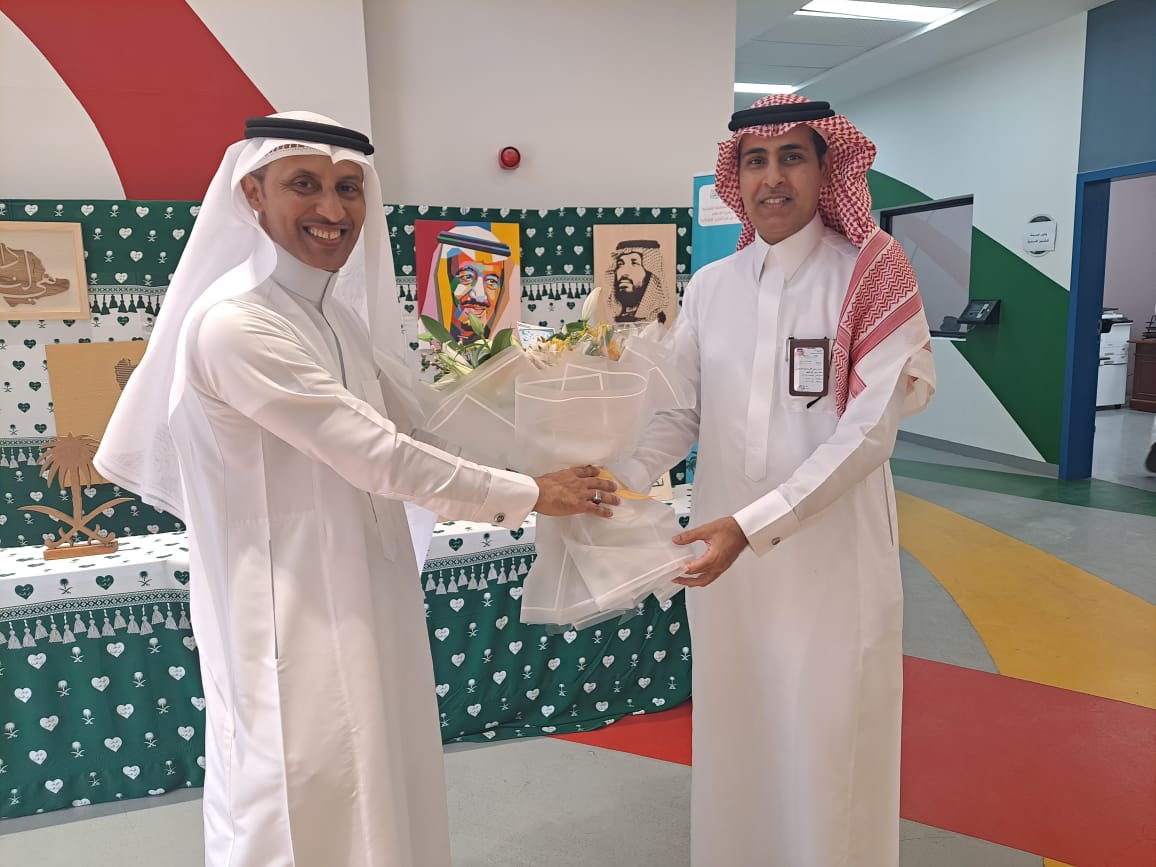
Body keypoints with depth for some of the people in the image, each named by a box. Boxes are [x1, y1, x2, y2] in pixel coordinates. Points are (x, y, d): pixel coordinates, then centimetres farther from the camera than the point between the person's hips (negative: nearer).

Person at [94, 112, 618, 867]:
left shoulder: (339, 315, 8)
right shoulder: (235, 322, -20)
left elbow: (410, 426, 12)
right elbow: (379, 457, -21)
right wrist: (529, 495, -12)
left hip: (363, 604, 8)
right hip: (291, 619, -8)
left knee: (379, 799, 20)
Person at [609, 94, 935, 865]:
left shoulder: (870, 276, -7)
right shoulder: (709, 287, 4)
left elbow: (870, 429, -14)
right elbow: (680, 412, 5)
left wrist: (755, 524, -21)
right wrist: (624, 480, -14)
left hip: (832, 555, -3)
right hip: (723, 549, 4)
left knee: (828, 743, 8)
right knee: (733, 735, 17)